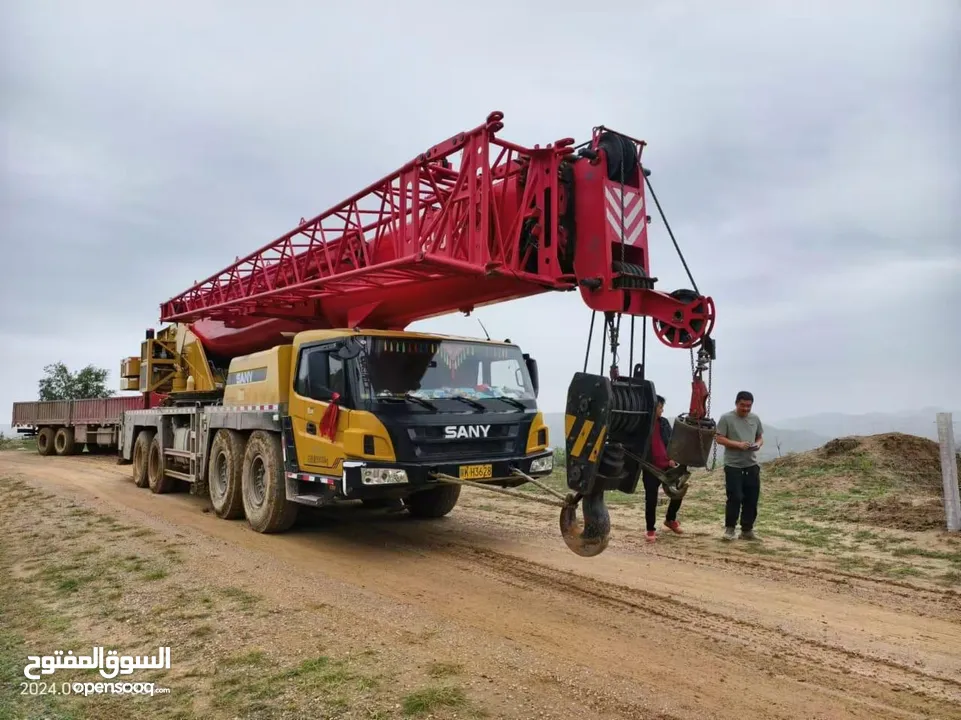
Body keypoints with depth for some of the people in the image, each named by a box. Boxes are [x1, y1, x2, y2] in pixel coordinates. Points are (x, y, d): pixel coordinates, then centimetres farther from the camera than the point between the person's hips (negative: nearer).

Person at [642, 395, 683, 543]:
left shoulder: (664, 422, 7)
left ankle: (670, 519, 32)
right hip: (651, 468, -5)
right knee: (651, 500, 0)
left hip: (667, 466, 5)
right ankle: (651, 530, 15)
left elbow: (671, 441, 11)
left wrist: (672, 458, -2)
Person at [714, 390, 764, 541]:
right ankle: (729, 528, 10)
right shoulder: (726, 418, -6)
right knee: (735, 497, -6)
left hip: (751, 465, 5)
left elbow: (760, 437, 17)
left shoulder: (755, 419, 10)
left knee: (752, 499, 6)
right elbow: (720, 439, -8)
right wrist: (738, 444, -20)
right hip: (733, 465, -5)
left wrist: (758, 444, -6)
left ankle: (747, 529, 17)